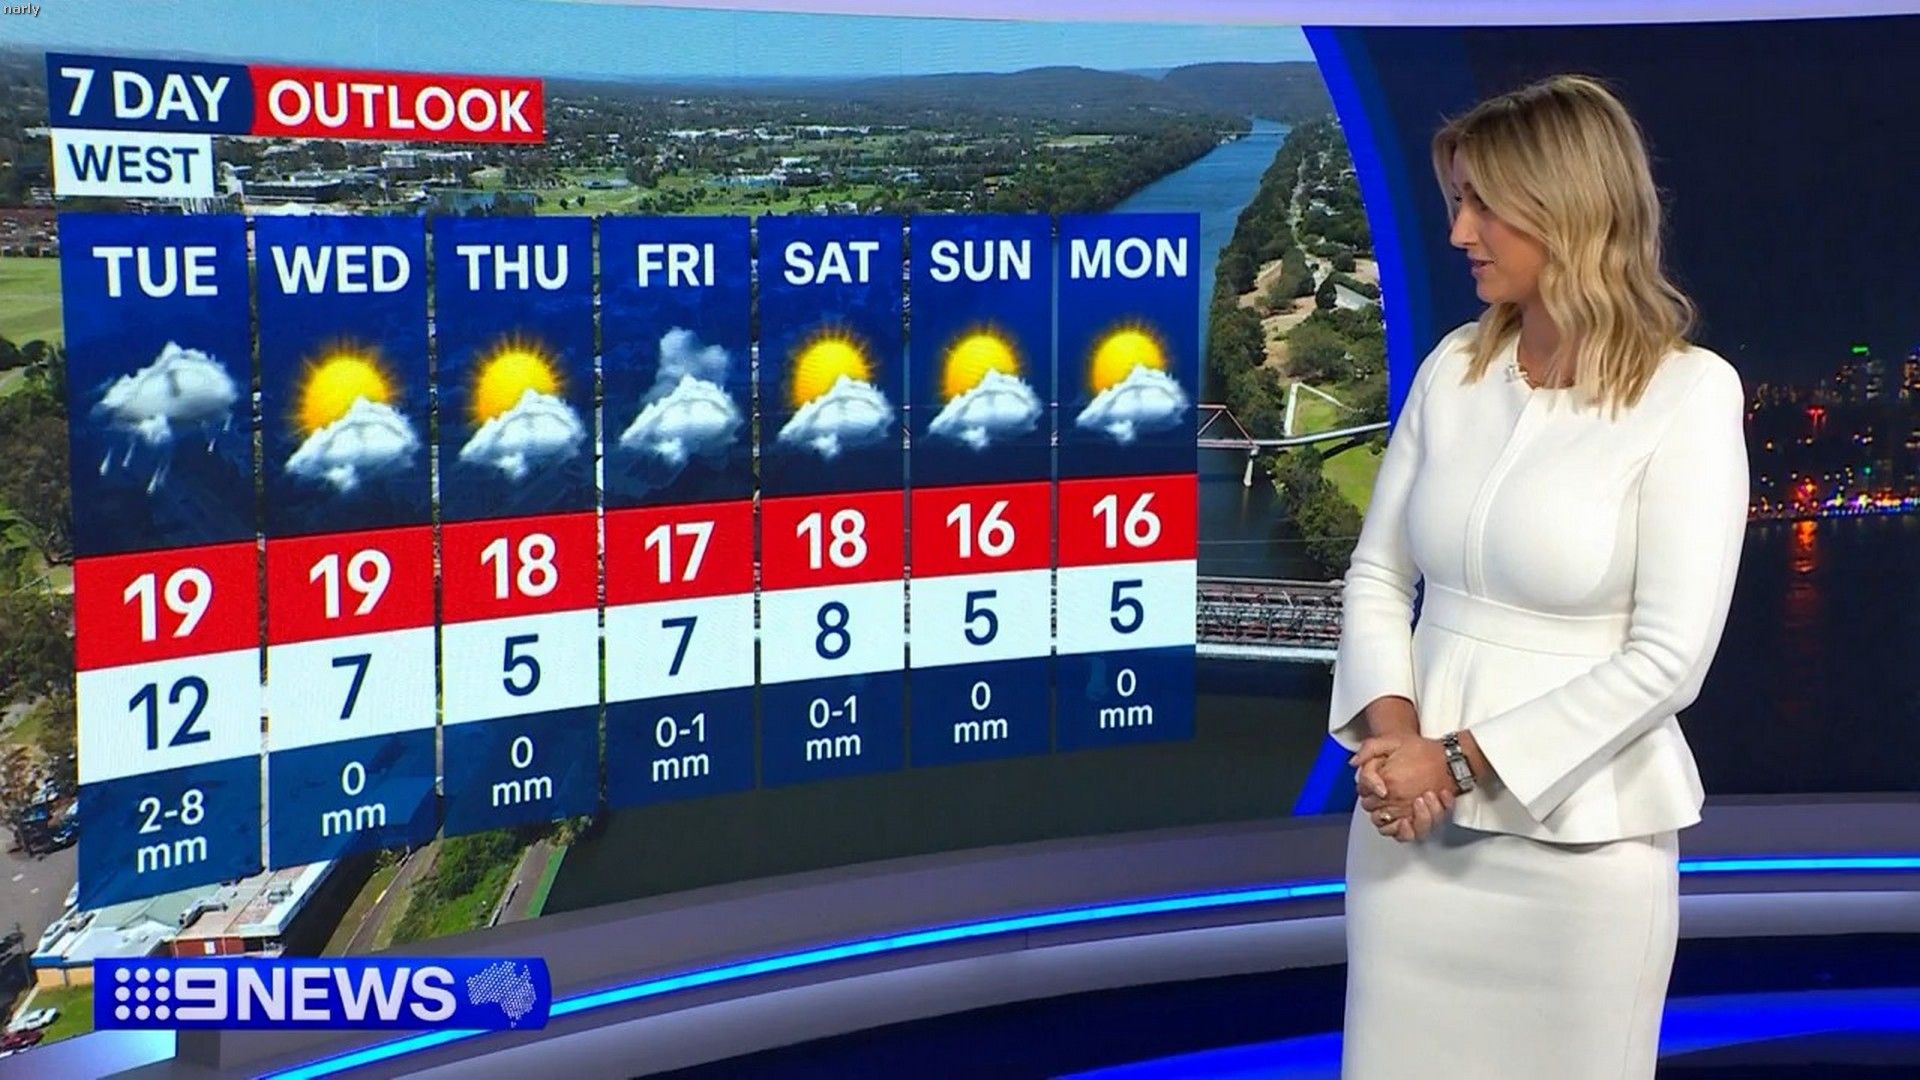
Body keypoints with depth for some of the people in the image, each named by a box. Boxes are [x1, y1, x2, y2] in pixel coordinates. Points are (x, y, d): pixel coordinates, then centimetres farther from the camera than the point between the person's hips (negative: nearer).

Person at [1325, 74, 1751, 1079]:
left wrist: (1460, 760, -16)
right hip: (1416, 815, 4)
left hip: (1578, 836, -4)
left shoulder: (1687, 393, -11)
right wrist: (1392, 734, -11)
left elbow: (1667, 658, -15)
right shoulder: (1453, 367, 3)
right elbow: (1377, 573, 6)